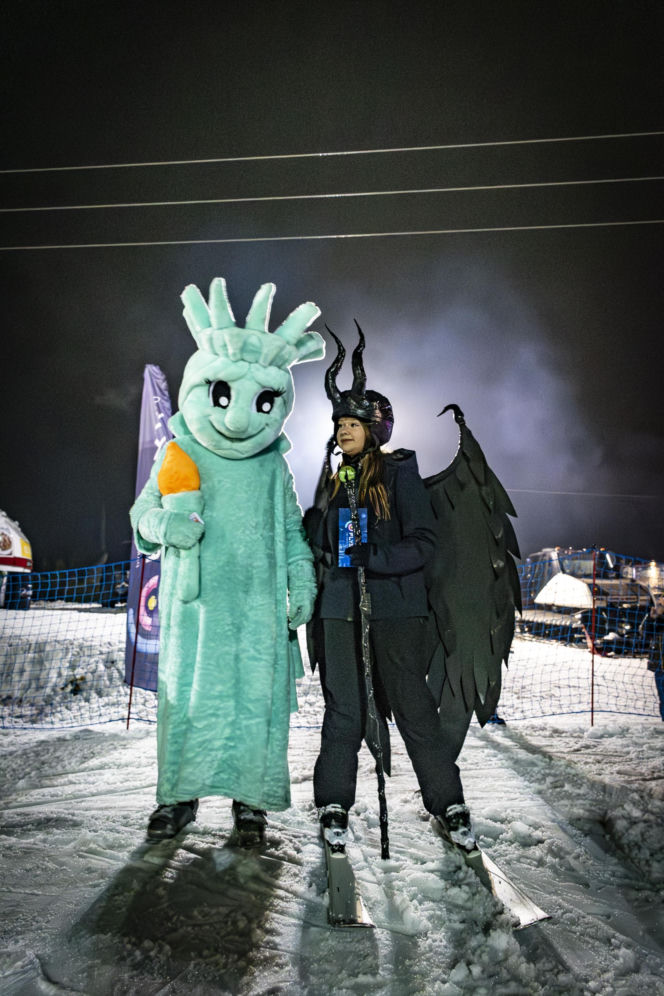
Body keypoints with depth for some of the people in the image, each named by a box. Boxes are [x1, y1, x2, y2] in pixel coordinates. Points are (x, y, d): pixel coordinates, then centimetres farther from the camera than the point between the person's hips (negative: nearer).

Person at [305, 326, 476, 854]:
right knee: (343, 710, 8)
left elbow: (423, 542, -9)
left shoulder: (400, 471, -2)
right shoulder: (333, 480, 15)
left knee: (413, 707, 2)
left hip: (394, 608, -4)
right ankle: (335, 806, 20)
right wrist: (314, 609, 16)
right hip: (339, 611, 4)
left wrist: (372, 557, -24)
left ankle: (450, 805, 18)